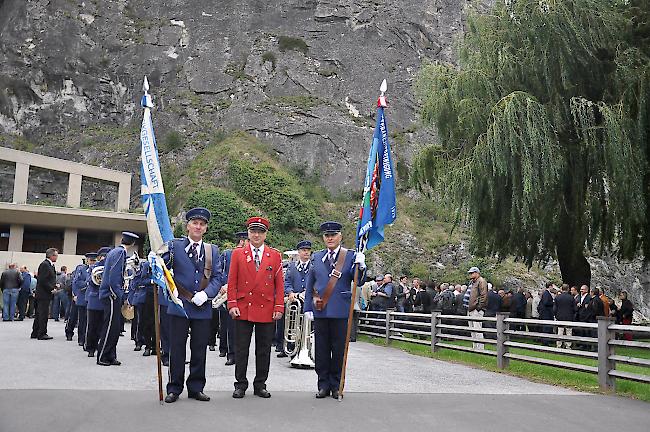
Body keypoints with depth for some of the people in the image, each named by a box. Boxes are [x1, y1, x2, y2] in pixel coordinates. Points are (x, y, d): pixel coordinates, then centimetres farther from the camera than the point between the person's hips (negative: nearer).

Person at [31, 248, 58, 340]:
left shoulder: (49, 265, 16)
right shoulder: (45, 264, -15)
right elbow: (42, 280, -21)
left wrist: (54, 286, 8)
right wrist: (51, 289, -16)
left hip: (43, 294, 10)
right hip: (44, 294, -10)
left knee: (39, 314, 15)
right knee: (43, 314, -6)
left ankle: (35, 333, 22)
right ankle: (42, 334, -1)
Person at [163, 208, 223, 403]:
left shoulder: (212, 250, 10)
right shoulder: (174, 246, 3)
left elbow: (217, 277, 4)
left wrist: (206, 294, -13)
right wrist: (160, 257, -26)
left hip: (203, 308, 2)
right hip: (179, 306, -2)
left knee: (199, 350, 9)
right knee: (177, 349, 4)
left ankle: (196, 388, 21)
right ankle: (174, 389, 16)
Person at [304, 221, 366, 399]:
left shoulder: (351, 256, 1)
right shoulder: (317, 257, 10)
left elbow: (359, 281, -7)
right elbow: (310, 285, 12)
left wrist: (360, 266, -26)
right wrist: (308, 308, 6)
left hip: (341, 311, -2)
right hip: (320, 311, 3)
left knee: (339, 350, 4)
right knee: (321, 349, 8)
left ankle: (336, 385, 16)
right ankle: (324, 385, 18)